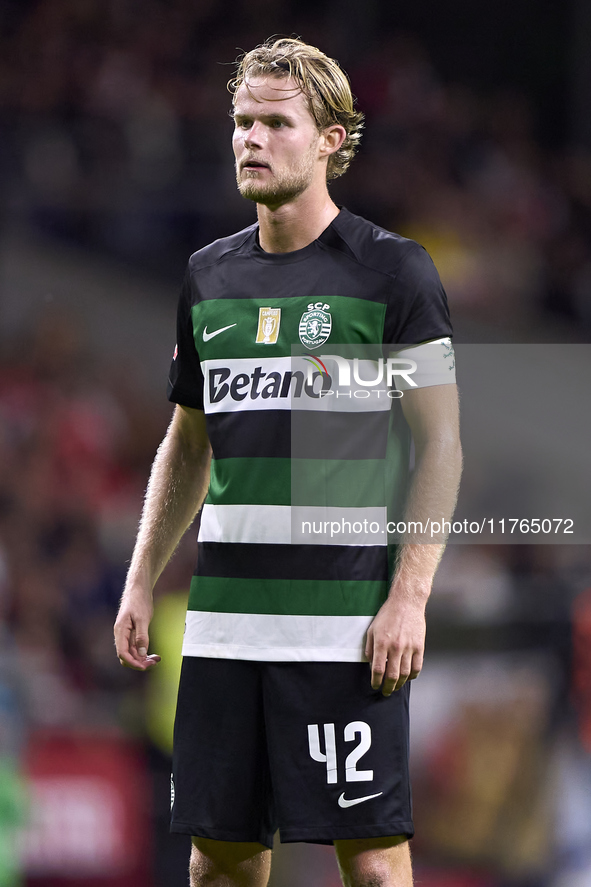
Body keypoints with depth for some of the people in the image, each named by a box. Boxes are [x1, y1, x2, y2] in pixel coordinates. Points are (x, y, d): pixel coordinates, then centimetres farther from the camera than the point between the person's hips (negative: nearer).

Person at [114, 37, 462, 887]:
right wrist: (141, 583, 14)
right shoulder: (208, 275, 13)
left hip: (347, 618, -5)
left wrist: (409, 596, -12)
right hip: (225, 617, 5)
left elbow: (441, 442, -4)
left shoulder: (392, 269, -2)